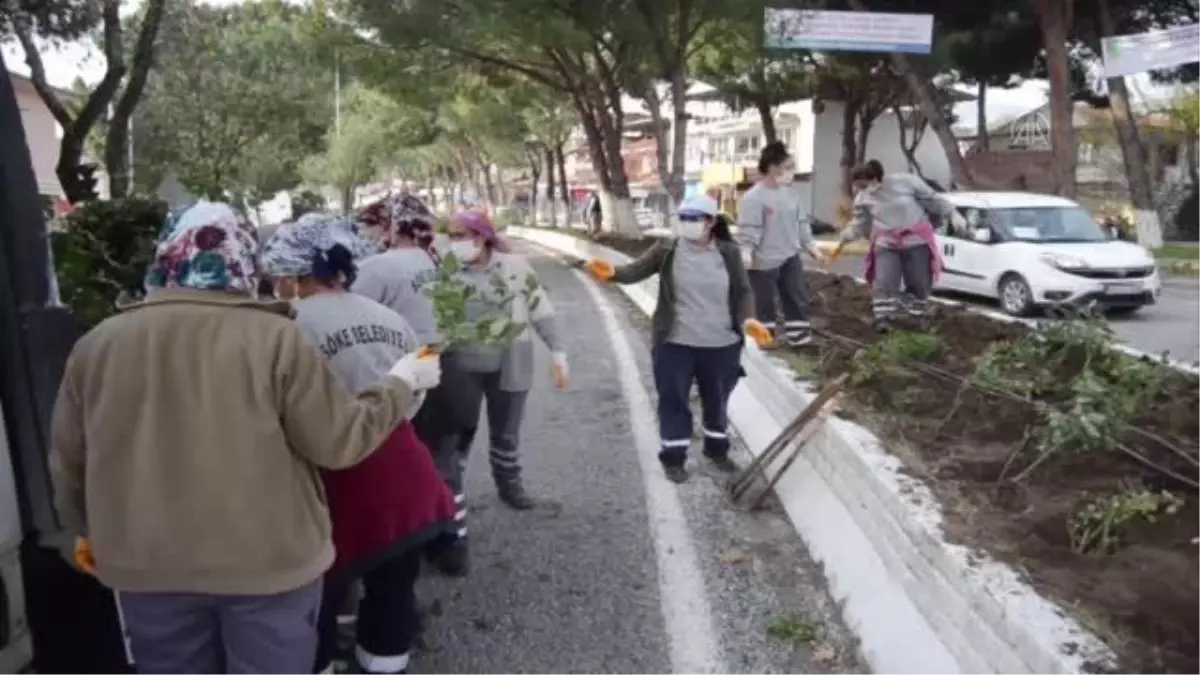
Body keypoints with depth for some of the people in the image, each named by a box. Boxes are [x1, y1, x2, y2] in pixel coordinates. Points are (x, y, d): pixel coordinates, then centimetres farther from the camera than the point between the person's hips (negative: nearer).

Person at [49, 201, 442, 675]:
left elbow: (67, 462, 8)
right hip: (268, 560, -3)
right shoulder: (275, 338, -15)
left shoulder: (96, 344, -3)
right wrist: (400, 384, 5)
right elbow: (341, 440, -11)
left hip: (146, 564, 4)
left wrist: (89, 532, 26)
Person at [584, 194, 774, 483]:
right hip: (675, 343, -1)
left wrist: (747, 319, -18)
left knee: (717, 400, 18)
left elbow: (743, 291, 1)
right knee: (674, 401, 6)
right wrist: (612, 272, -36)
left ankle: (717, 450, 40)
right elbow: (635, 270, -14)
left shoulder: (729, 253, -2)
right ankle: (673, 458, 21)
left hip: (721, 344, 2)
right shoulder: (667, 251, -5)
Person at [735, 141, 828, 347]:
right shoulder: (754, 197, -18)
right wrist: (745, 256, -30)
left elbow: (801, 223, 14)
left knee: (798, 297, 9)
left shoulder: (790, 192, 6)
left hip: (790, 257, 7)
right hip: (764, 261, -7)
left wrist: (812, 247, 15)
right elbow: (747, 230, -21)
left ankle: (798, 334, 20)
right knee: (764, 303, 5)